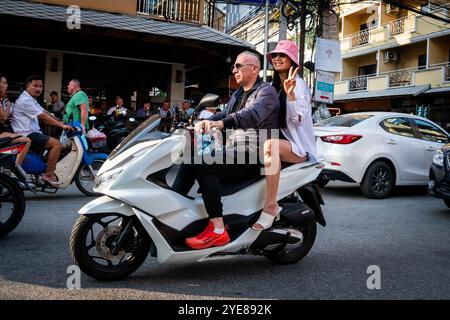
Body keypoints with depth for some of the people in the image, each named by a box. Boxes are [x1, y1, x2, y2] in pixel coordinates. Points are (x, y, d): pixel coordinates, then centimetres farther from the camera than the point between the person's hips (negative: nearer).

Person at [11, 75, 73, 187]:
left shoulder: (31, 99, 20)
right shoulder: (25, 100, -14)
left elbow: (46, 112, 17)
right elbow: (43, 117, -20)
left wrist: (62, 123, 9)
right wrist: (62, 125, -19)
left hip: (33, 133, 11)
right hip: (27, 135, -11)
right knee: (56, 144, -22)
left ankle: (50, 171, 10)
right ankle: (48, 175, -19)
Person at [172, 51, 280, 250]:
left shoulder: (266, 91, -5)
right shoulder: (238, 95, 26)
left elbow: (253, 114, -26)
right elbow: (225, 115, 15)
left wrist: (222, 123, -42)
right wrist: (205, 122, -8)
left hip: (254, 155, -9)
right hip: (233, 152, 9)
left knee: (204, 164, -28)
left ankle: (218, 230, -29)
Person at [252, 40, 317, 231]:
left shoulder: (298, 83, -6)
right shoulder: (273, 86, 18)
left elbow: (298, 119, -18)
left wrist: (290, 93, -30)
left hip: (298, 145, -9)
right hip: (279, 139, 9)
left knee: (271, 145, -37)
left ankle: (270, 205, -36)